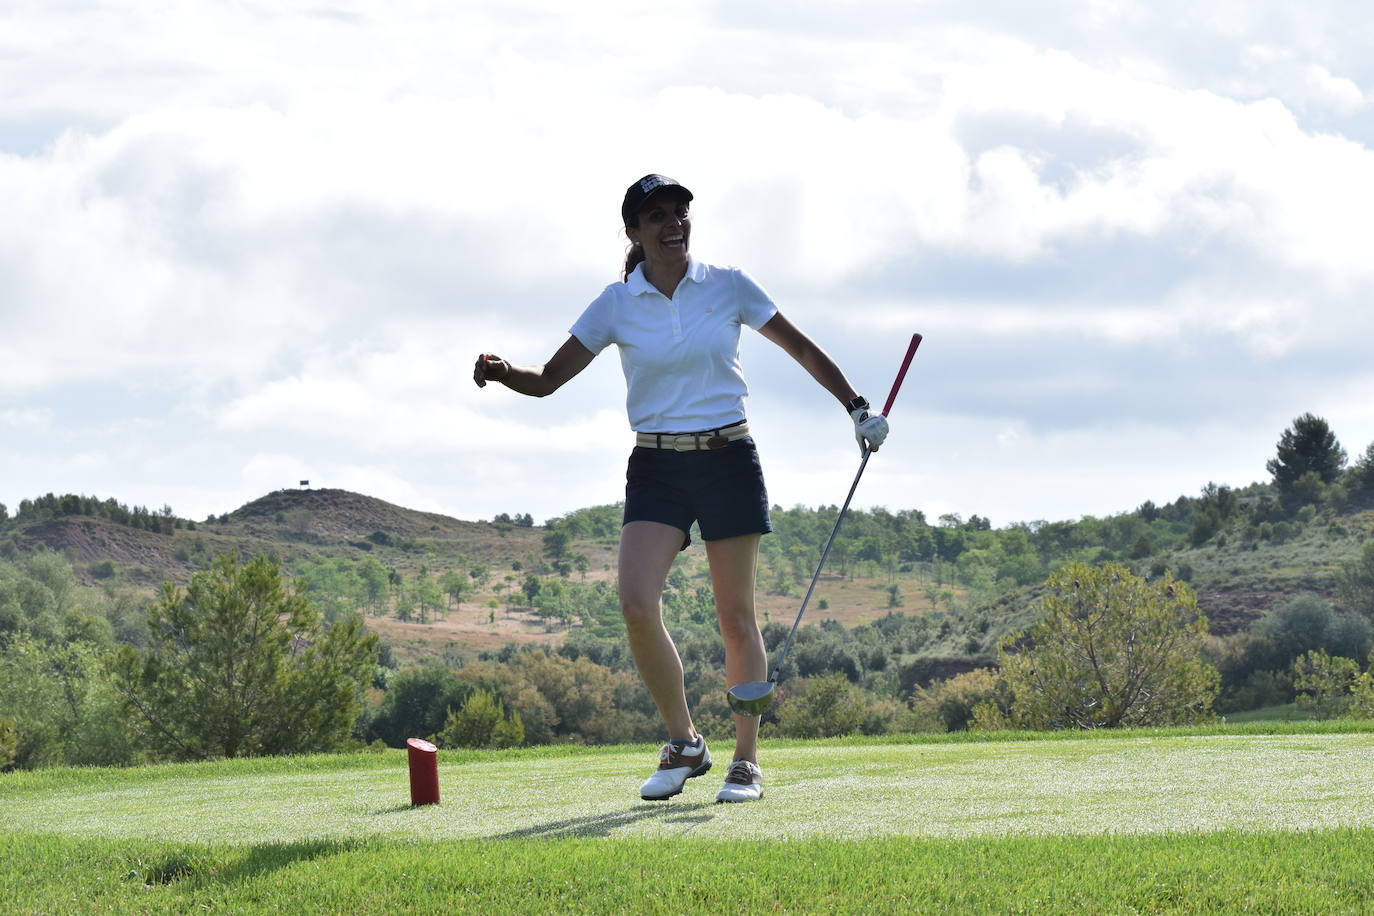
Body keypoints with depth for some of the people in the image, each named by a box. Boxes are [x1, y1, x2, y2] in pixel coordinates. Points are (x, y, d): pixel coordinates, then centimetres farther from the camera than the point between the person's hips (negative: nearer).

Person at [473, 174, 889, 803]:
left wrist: (857, 408, 10)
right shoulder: (616, 305, 1)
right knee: (637, 604, -17)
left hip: (728, 461, 0)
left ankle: (747, 762, 13)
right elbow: (549, 379, 1)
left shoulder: (728, 287, 1)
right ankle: (684, 745, 0)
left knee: (735, 617, 2)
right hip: (656, 467, 0)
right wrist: (501, 372, -19)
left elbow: (802, 349, 12)